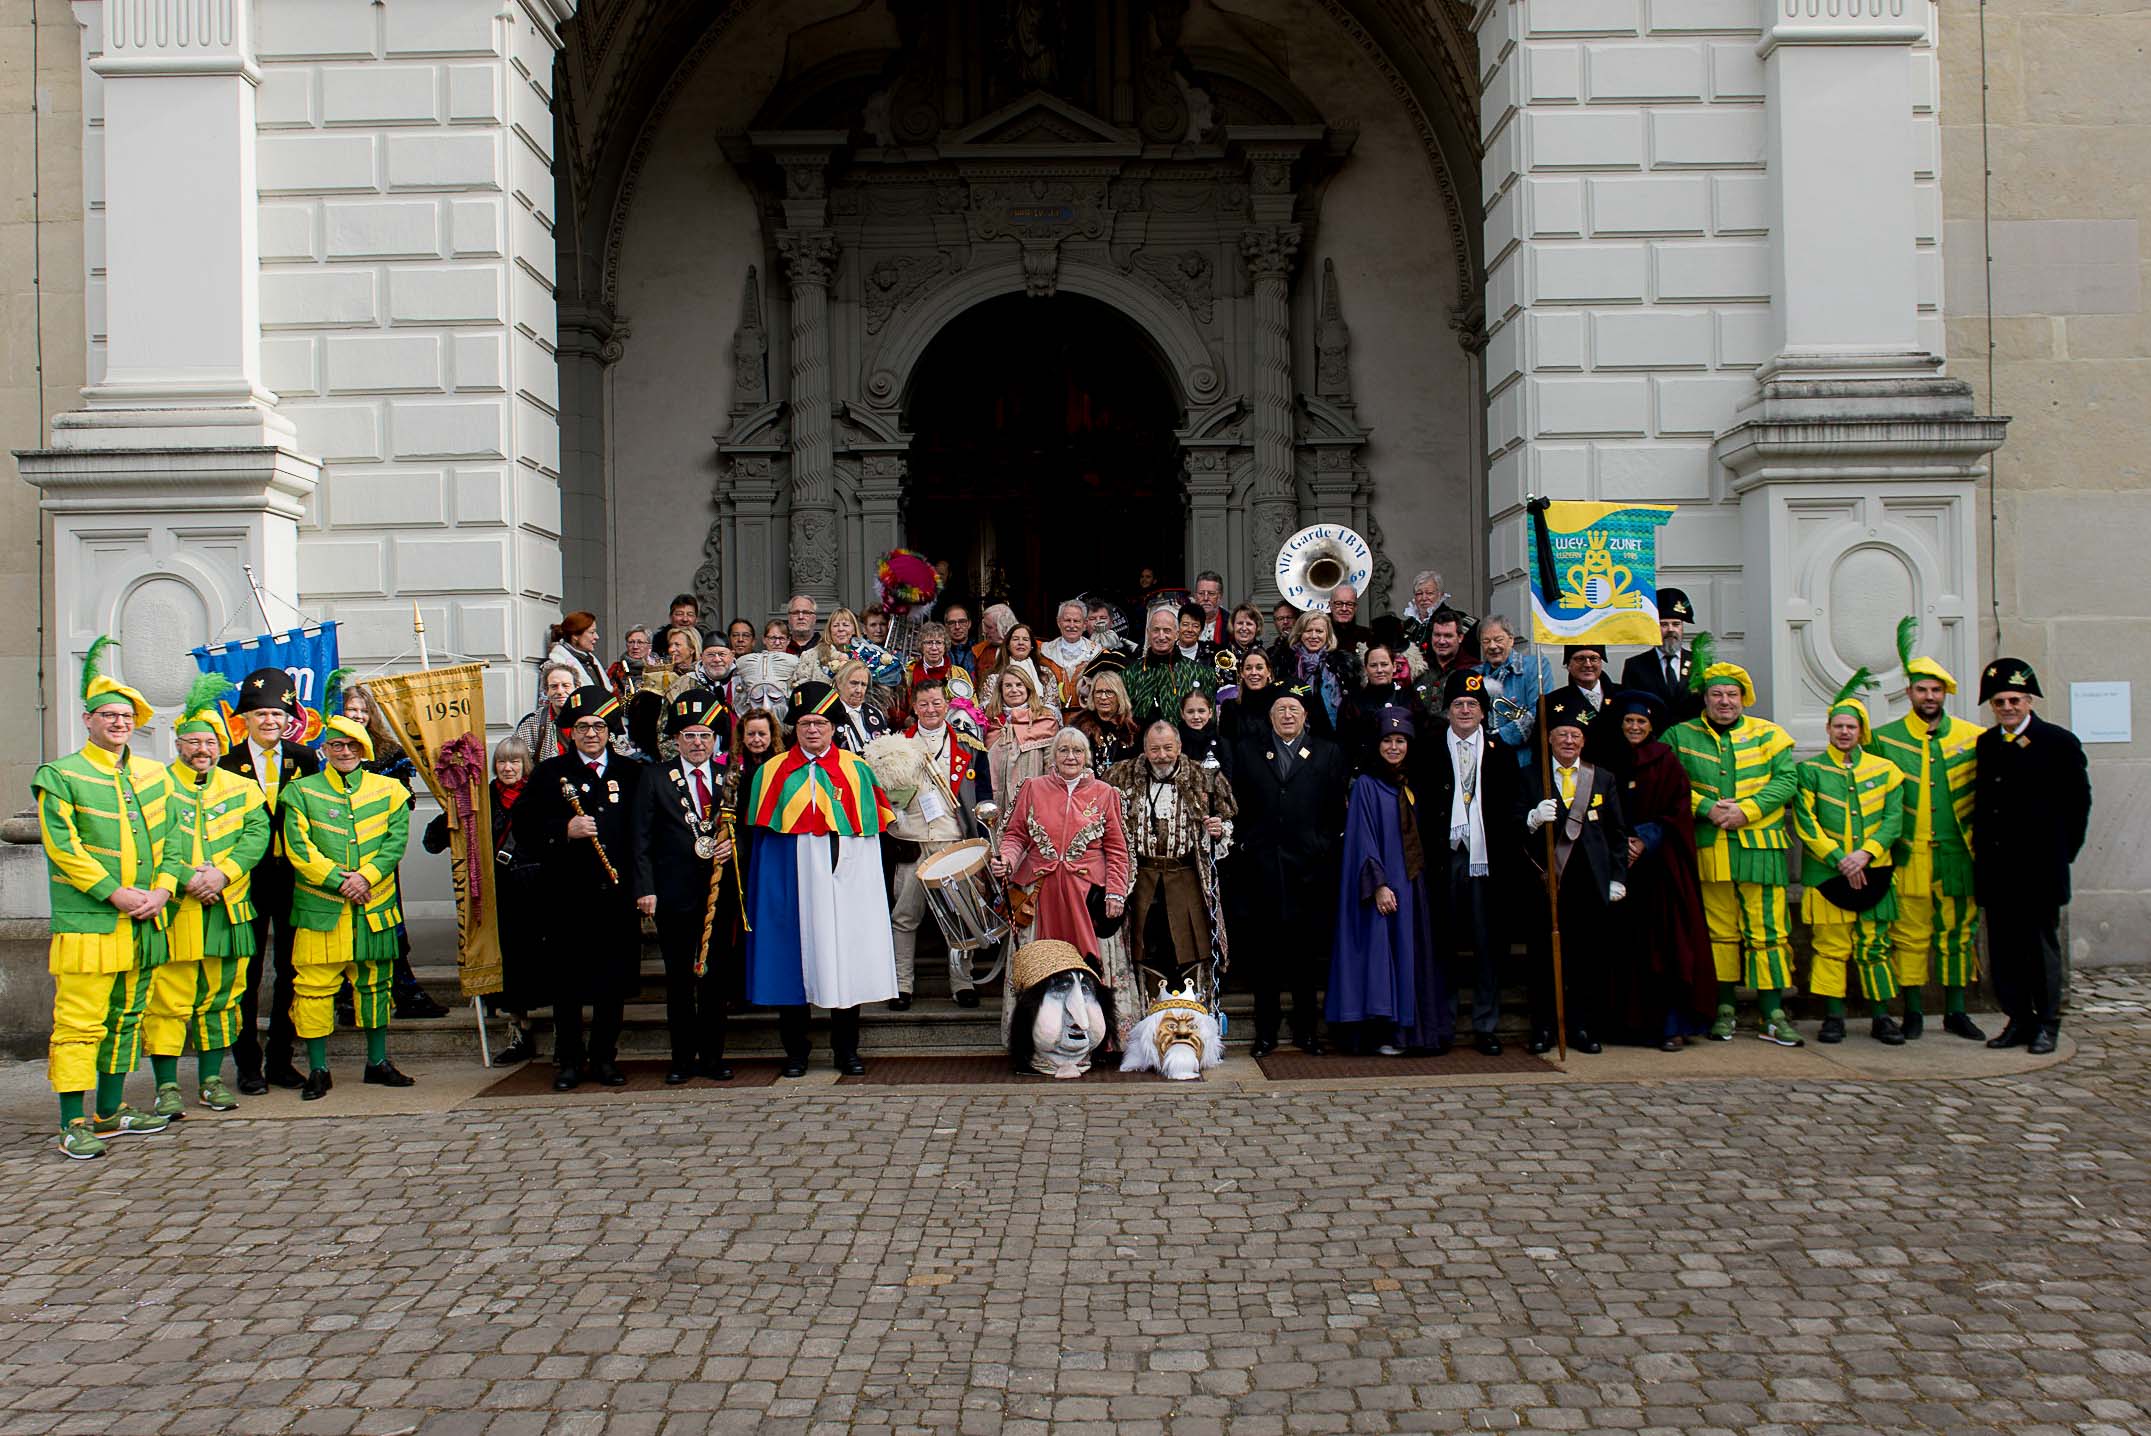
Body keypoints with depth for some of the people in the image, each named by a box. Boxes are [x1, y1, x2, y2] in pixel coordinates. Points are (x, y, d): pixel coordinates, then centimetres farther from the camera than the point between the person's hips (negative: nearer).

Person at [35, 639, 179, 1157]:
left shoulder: (154, 775, 14)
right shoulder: (61, 776, -2)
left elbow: (169, 839, 14)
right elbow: (62, 846, -10)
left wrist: (161, 890, -3)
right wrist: (116, 894, -15)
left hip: (143, 920, 6)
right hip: (86, 920, -6)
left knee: (127, 1017, 12)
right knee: (79, 1022, -7)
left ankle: (110, 1111, 23)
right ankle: (73, 1125, -3)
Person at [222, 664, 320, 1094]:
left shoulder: (304, 759, 5)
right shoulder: (228, 764, 0)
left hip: (294, 878, 2)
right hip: (248, 878, -2)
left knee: (291, 970, 7)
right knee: (246, 973, 3)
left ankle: (281, 1059, 18)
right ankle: (248, 1065, 11)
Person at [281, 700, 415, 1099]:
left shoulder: (388, 790, 9)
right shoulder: (302, 791, 4)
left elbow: (396, 841, 1)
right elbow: (298, 848, -4)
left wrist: (366, 876, -13)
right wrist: (338, 882, -13)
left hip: (374, 904, 2)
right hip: (319, 906, -2)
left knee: (374, 981, 9)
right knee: (314, 984, -3)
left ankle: (378, 1062, 20)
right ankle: (317, 1069, 6)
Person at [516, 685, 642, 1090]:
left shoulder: (633, 773, 9)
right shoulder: (549, 773, 6)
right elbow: (524, 830, 0)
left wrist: (641, 884, -2)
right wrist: (564, 831, -16)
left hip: (616, 895, 1)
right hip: (568, 896, -1)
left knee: (614, 980, 6)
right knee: (567, 981, 5)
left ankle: (604, 1058, 18)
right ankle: (569, 1061, 16)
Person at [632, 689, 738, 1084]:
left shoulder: (731, 779, 9)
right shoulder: (654, 779, 4)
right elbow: (642, 841, 0)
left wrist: (733, 847, -8)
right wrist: (645, 889, -8)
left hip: (720, 892, 2)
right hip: (675, 895, -2)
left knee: (717, 977, 6)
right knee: (679, 979, 4)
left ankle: (713, 1056, 16)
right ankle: (683, 1058, 13)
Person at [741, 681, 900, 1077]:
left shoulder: (856, 770, 6)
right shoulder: (772, 773, 8)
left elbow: (870, 834, 7)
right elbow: (760, 832, 9)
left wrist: (864, 882, 0)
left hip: (844, 881, 0)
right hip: (791, 882, 0)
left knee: (847, 963, 2)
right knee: (792, 962, 3)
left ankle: (846, 1050, 15)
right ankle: (795, 1052, 14)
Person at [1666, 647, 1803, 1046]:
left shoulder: (1766, 735, 9)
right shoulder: (1681, 736, 9)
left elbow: (1785, 780, 1)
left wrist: (1746, 810, -12)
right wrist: (1707, 808, -12)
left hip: (1761, 847, 0)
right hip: (1709, 848, 0)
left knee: (1767, 931, -2)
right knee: (1720, 931, 4)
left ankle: (1773, 1016, 1)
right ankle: (1723, 1010, 14)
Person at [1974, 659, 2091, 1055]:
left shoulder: (2059, 741, -4)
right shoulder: (1986, 744, 11)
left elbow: (2078, 801, 0)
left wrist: (2063, 854, 0)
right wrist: (1981, 850, 9)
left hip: (2039, 868, -5)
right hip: (1995, 868, 5)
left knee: (2042, 944, 3)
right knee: (2002, 947, 6)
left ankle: (2047, 1024, 12)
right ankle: (2019, 1020, 16)